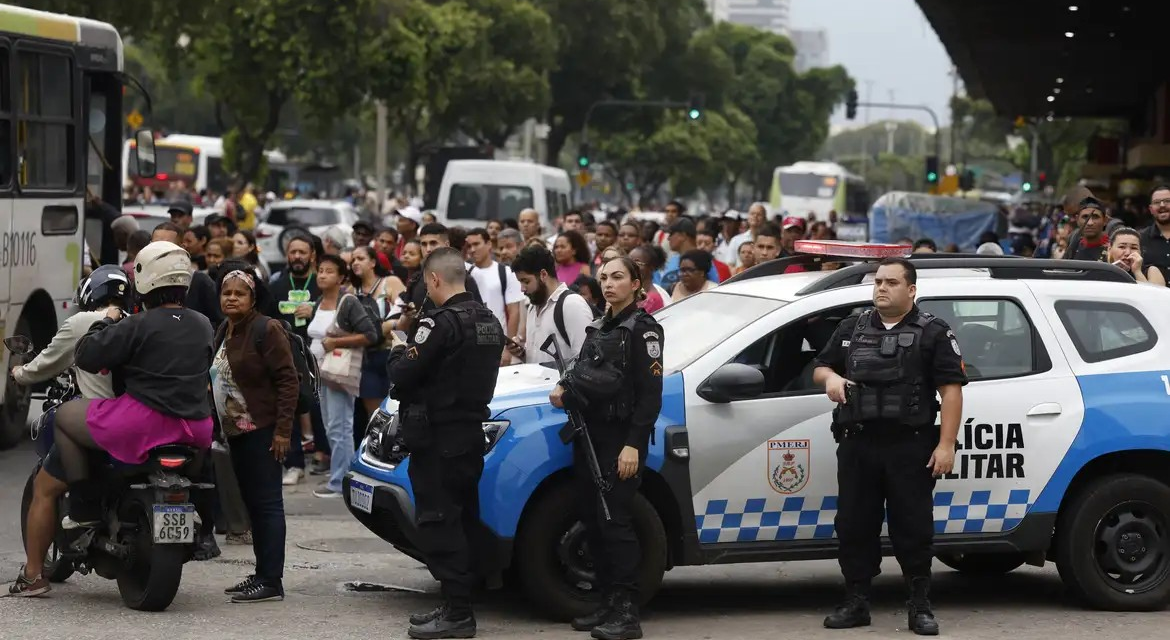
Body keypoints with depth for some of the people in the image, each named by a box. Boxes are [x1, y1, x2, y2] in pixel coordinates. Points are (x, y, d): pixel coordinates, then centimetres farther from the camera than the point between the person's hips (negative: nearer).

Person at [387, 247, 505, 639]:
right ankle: (459, 605, 20)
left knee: (439, 524, -6)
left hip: (437, 437, -9)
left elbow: (403, 375, -17)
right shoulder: (489, 322, 12)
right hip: (472, 433, 9)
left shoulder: (442, 323, -17)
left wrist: (398, 355, 4)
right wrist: (412, 357, 12)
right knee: (462, 520, 14)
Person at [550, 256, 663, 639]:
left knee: (613, 520, -12)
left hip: (621, 438, -8)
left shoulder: (643, 330, -5)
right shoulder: (599, 329, 17)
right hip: (590, 435, 8)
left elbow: (650, 394, -11)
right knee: (591, 520, 6)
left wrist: (633, 444, -19)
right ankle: (609, 605, 13)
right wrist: (565, 390, 4)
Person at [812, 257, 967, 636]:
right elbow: (821, 366, 23)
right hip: (857, 447, 4)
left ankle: (920, 607, 4)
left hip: (910, 448, -4)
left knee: (913, 527, -1)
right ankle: (855, 603, 13)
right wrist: (830, 378, -3)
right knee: (853, 525, 6)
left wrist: (945, 445, -13)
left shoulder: (933, 334, 1)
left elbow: (951, 390, -5)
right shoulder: (852, 329, 15)